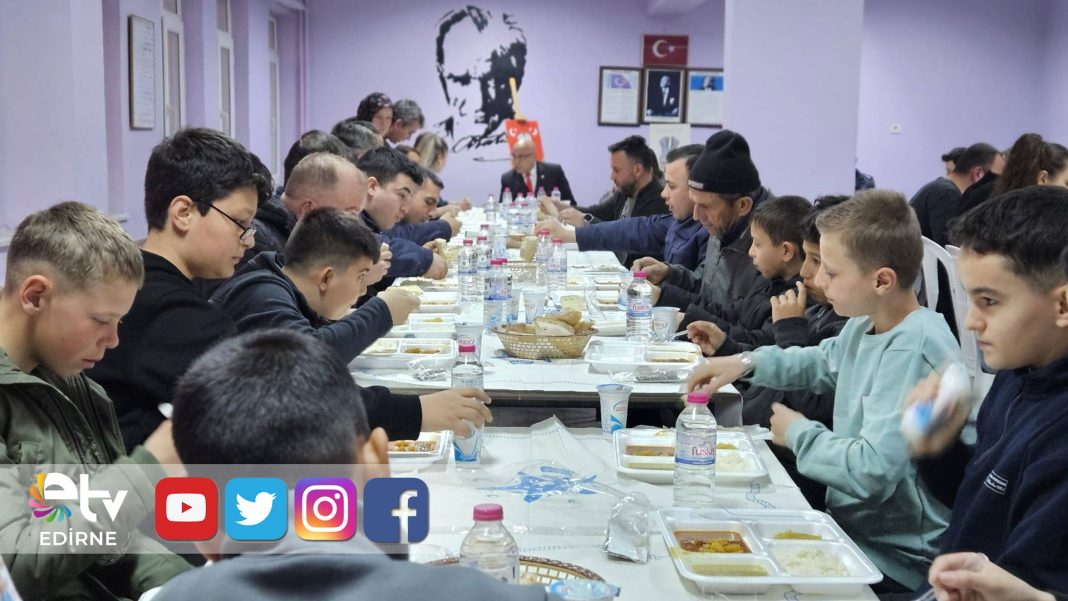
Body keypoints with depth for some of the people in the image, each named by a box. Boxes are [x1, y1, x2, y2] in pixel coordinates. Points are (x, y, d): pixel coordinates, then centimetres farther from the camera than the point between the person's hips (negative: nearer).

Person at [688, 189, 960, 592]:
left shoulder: (912, 351, -27)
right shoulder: (866, 325, 3)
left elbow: (872, 472, -34)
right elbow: (823, 363, 25)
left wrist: (797, 433, -16)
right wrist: (746, 362, 8)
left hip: (893, 560, -8)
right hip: (853, 521, 8)